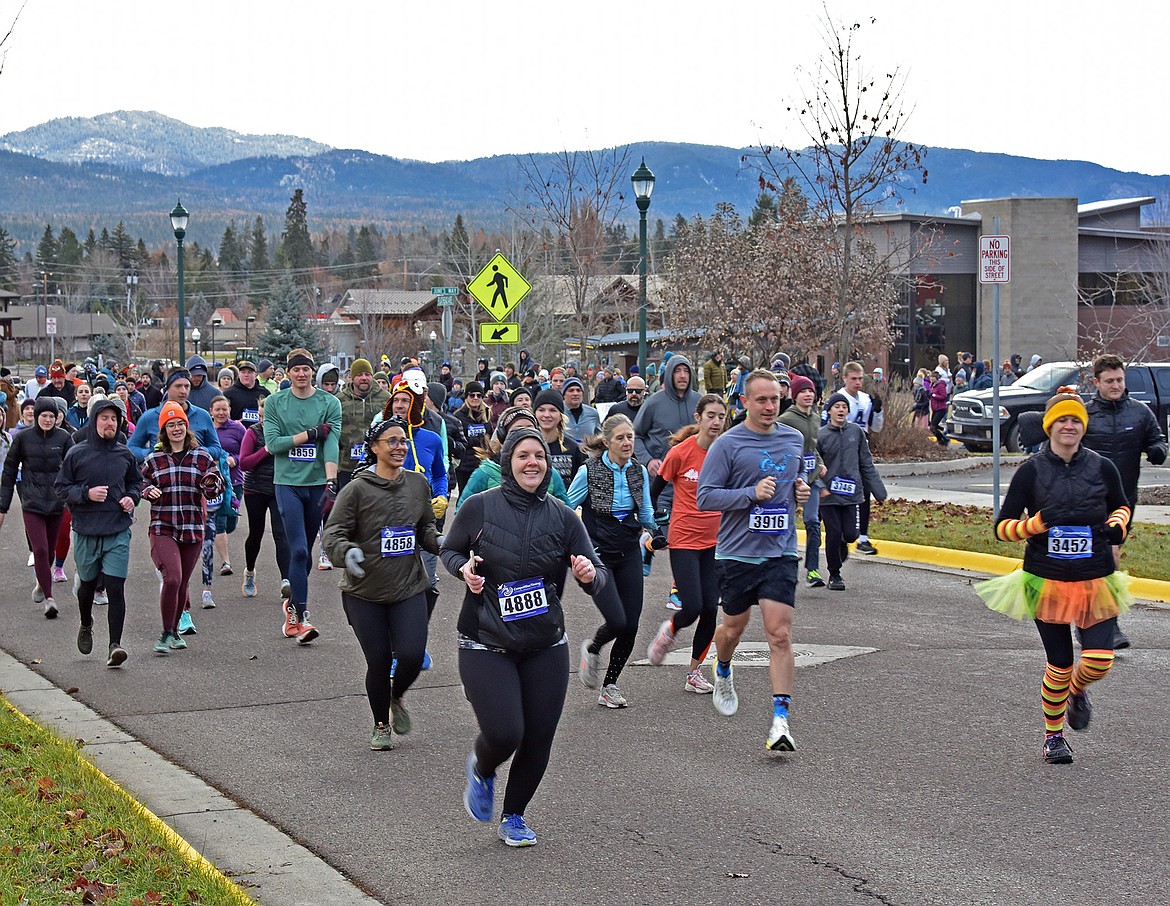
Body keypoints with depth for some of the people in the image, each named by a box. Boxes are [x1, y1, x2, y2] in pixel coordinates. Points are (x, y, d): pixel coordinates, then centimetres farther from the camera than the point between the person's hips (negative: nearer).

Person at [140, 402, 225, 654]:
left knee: (182, 583, 11)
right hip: (162, 529, -2)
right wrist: (149, 491, -8)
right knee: (172, 578, -18)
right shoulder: (154, 460, 5)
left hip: (193, 529, 2)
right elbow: (141, 485, 14)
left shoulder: (202, 457, 6)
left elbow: (216, 490, 6)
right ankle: (166, 633, -6)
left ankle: (174, 631, 28)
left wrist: (211, 484, -17)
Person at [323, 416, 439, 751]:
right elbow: (333, 534, -10)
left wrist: (441, 543, -6)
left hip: (409, 587, 3)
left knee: (411, 656, -9)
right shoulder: (357, 489, -10)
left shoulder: (418, 484, 3)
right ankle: (381, 725, 28)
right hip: (364, 592, -3)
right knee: (378, 661, 3)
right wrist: (347, 551, -31)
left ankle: (397, 698, 26)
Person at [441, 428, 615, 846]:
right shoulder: (479, 507, -5)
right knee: (504, 735, -15)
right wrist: (465, 568, -11)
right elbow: (449, 549, 10)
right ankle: (482, 770, 24)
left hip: (546, 647, 3)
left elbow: (599, 576, -1)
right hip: (486, 646, -3)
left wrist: (589, 575, -24)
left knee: (538, 740, 3)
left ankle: (514, 817, 29)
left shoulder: (562, 516, 0)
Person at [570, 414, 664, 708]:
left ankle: (609, 685, 16)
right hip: (599, 554, -5)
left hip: (629, 552, 5)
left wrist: (656, 529, -4)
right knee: (618, 621, -15)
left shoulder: (639, 471, 4)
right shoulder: (589, 471, -10)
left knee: (631, 624, -2)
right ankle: (591, 650, 20)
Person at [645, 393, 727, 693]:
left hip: (716, 541, 4)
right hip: (684, 540, -4)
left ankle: (694, 673, 16)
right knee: (692, 608, -12)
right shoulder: (681, 452, -11)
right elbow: (653, 491, 0)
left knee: (710, 610, 1)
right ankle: (669, 631, 24)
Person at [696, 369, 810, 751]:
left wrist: (802, 490, 5)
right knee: (734, 627, 15)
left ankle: (781, 719, -10)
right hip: (737, 552, -2)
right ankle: (723, 674, 49)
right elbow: (705, 496, -10)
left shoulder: (795, 440, 8)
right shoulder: (727, 445, -7)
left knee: (780, 635, -9)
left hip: (781, 552, 2)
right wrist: (752, 494, -19)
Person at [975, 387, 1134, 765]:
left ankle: (1077, 691, 27)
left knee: (1098, 662, -10)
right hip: (1047, 582, -1)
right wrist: (1039, 522, -21)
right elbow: (1002, 527, -4)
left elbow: (1121, 506, 21)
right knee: (1060, 664, 4)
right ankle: (1053, 735, 27)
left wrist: (1117, 526, -1)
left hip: (1096, 582, 1)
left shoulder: (1102, 468, 1)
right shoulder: (1031, 471, -4)